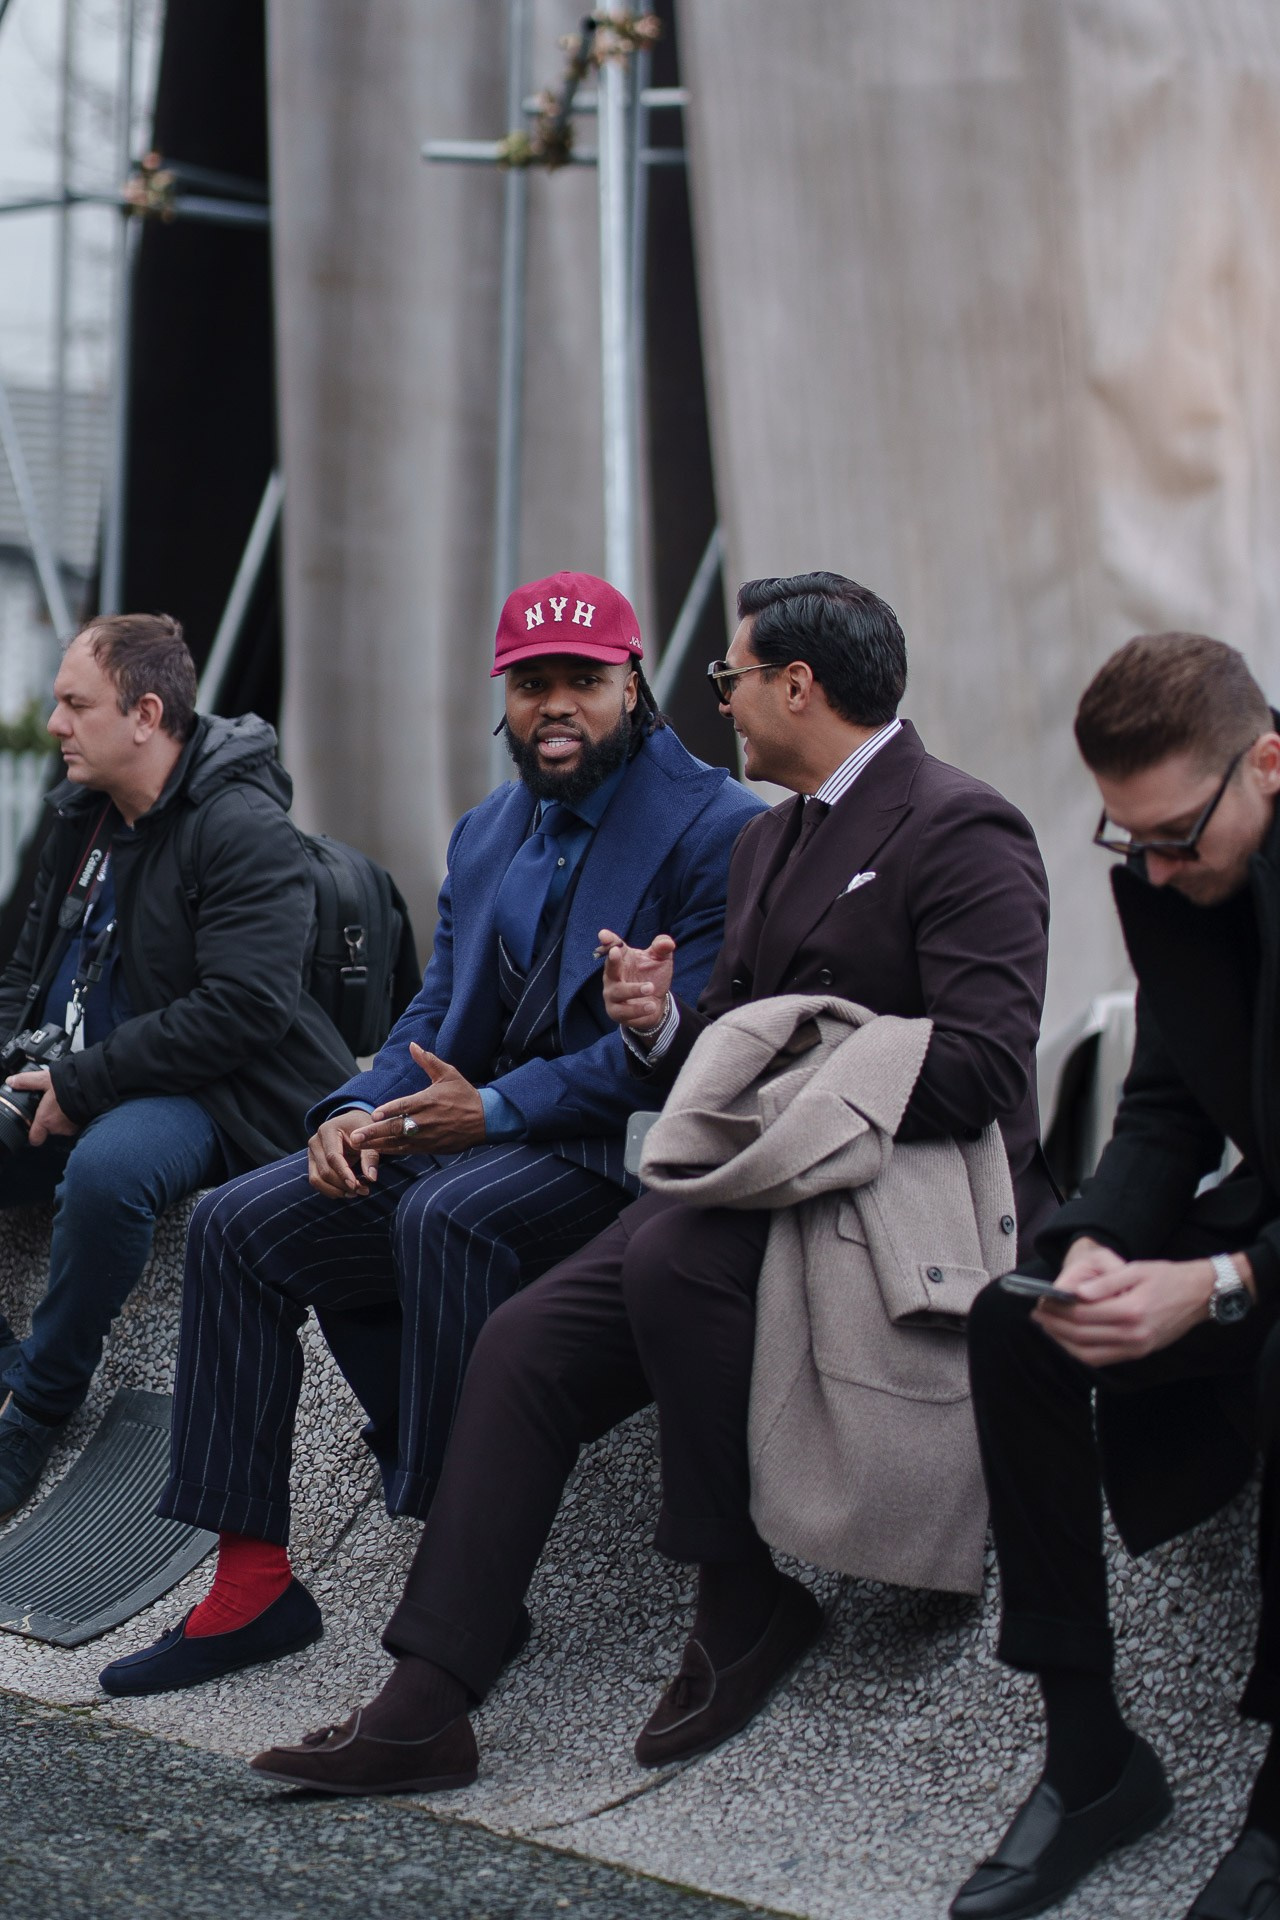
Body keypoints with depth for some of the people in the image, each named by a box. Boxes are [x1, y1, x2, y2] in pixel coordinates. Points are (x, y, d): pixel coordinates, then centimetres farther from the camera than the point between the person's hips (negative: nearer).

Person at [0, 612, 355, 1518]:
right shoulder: (82, 817, 12)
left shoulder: (244, 830, -15)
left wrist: (81, 1084, -22)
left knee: (107, 1168, -38)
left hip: (212, 1095, -9)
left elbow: (244, 1009, -24)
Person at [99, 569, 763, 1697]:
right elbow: (437, 1012, 18)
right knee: (238, 1226, -7)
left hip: (614, 1144, -8)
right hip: (475, 1131, 8)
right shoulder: (488, 832, 18)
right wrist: (359, 1111, -4)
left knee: (445, 1215, -36)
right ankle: (253, 1585, -5)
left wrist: (494, 1110, -20)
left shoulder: (716, 829, -8)